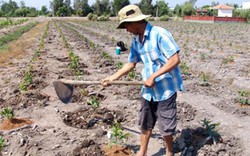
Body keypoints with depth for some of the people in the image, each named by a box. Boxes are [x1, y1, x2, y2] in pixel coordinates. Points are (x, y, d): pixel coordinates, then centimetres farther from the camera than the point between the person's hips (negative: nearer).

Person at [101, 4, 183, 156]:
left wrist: (153, 76, -22)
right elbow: (131, 63, 16)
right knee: (145, 123, 16)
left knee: (166, 126, 8)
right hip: (148, 89, 6)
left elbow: (175, 59, -22)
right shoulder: (136, 41, 5)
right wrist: (113, 77, 10)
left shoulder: (160, 34, -19)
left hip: (166, 89, -6)